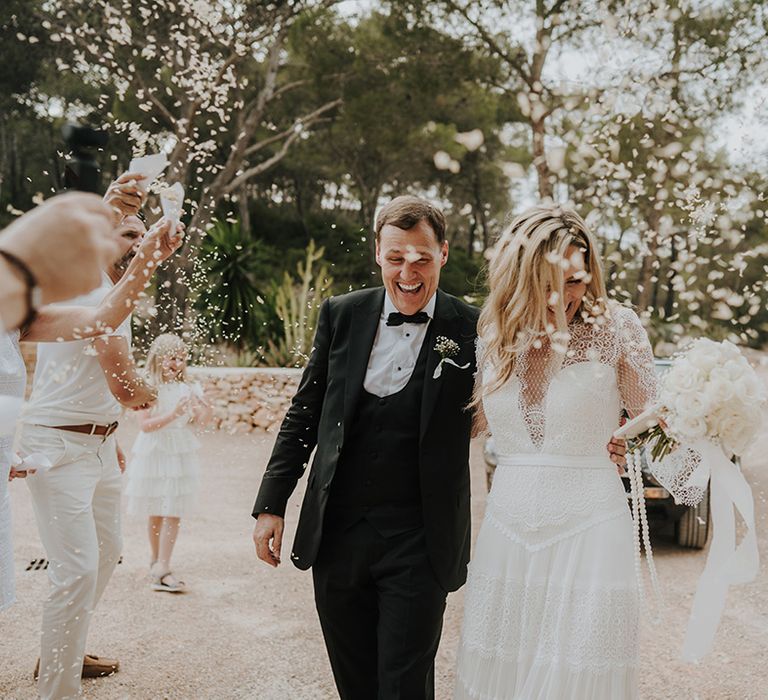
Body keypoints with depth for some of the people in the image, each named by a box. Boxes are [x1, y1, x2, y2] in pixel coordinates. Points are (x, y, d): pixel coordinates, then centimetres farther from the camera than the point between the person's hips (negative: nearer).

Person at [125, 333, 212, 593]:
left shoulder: (187, 388, 1)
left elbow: (201, 422, 6)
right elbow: (145, 425, -16)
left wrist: (204, 411, -15)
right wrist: (172, 415, -27)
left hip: (180, 455, 3)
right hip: (154, 453, -2)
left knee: (173, 513, -3)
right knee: (156, 513, 12)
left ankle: (161, 569, -2)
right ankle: (157, 560, 29)